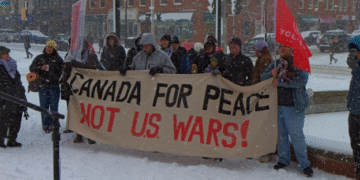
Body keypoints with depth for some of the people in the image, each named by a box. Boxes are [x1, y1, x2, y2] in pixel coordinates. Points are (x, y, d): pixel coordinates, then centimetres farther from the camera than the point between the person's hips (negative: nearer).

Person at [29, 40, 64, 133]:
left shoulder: (58, 59, 8)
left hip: (54, 86, -1)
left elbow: (62, 70, 8)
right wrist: (41, 68, -13)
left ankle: (52, 124, 9)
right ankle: (45, 124, 11)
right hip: (43, 86, 1)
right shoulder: (39, 58, 11)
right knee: (44, 106, 3)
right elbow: (32, 68, 5)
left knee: (54, 106, 0)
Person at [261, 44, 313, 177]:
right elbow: (263, 77, 13)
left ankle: (304, 164, 6)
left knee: (296, 135, -4)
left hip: (293, 107, -5)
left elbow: (301, 81, -18)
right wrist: (271, 74, -10)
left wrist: (279, 82, -15)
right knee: (281, 134, 12)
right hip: (277, 106, 5)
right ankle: (283, 160, 26)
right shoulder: (275, 64, 14)